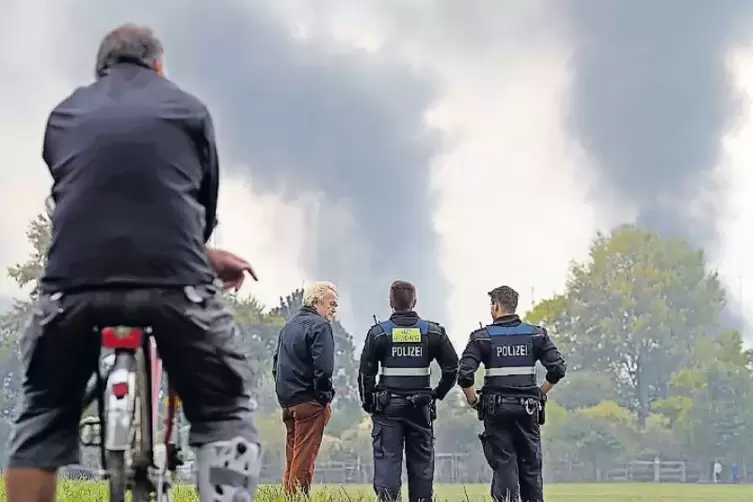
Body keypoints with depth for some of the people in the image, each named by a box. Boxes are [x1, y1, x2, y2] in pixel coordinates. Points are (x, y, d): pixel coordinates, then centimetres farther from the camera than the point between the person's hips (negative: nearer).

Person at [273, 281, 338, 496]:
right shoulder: (320, 326, -11)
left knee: (292, 458, 14)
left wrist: (283, 394, 18)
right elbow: (323, 367, -20)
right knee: (304, 459, -6)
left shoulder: (289, 325, 16)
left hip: (287, 400, 8)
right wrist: (325, 398, -10)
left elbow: (276, 363, 19)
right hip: (309, 401, -8)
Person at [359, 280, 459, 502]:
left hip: (387, 408, -1)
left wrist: (368, 403, 10)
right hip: (421, 408, 2)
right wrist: (438, 393, 15)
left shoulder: (378, 333, -2)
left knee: (387, 459, -3)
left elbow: (366, 373, -2)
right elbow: (452, 367, 3)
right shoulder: (433, 332, 3)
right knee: (421, 463, 9)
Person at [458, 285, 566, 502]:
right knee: (531, 465, 10)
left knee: (504, 465, 0)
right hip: (528, 409, 2)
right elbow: (558, 368, -2)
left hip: (496, 410, -2)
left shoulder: (483, 337, -3)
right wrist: (540, 394, 10)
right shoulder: (536, 334, 4)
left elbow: (464, 374, -12)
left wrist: (472, 400, 3)